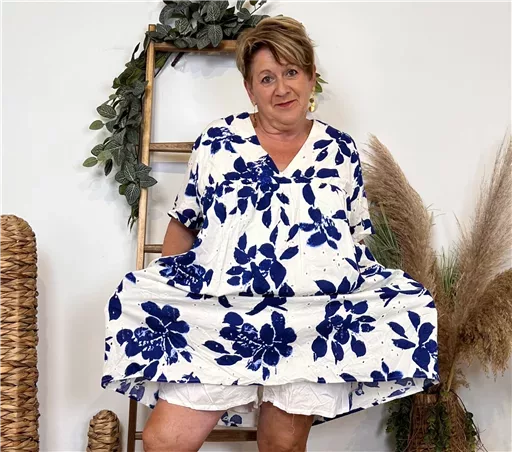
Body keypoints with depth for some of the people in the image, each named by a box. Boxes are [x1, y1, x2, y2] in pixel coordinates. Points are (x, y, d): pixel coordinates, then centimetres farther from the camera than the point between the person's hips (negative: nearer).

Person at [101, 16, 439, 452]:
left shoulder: (340, 150, 8)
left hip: (312, 323, 1)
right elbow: (184, 224, 11)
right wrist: (165, 295, 4)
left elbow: (357, 236, 15)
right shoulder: (217, 141, 5)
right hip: (219, 316, 0)